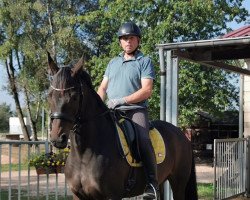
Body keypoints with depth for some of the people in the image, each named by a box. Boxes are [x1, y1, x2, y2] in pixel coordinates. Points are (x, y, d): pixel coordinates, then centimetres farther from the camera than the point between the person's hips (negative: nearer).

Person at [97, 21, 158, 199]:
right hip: (112, 112, 6)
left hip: (136, 110, -5)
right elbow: (103, 87, 21)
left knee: (143, 140, -29)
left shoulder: (145, 61, 6)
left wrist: (121, 100, -15)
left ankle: (152, 184, -24)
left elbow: (147, 91, -6)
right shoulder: (113, 62, 23)